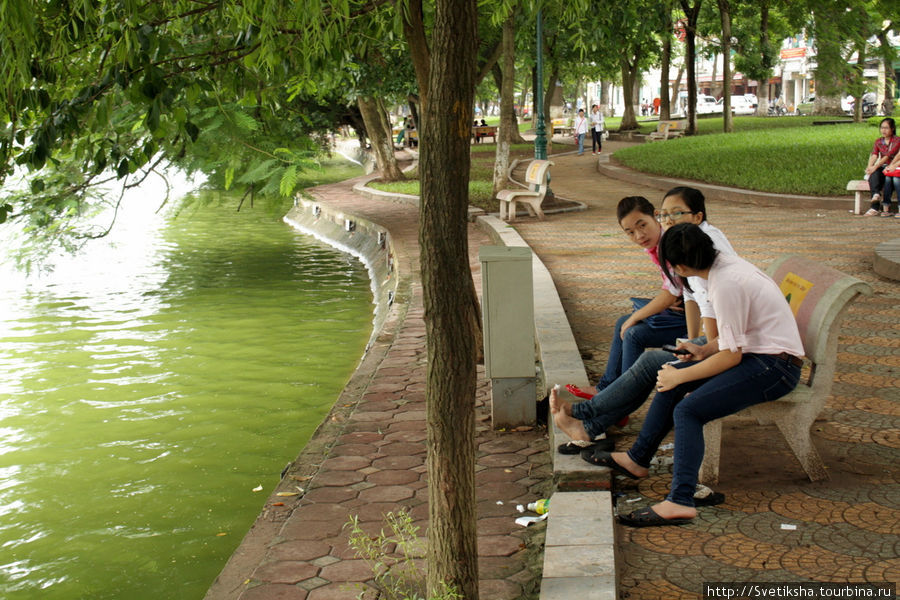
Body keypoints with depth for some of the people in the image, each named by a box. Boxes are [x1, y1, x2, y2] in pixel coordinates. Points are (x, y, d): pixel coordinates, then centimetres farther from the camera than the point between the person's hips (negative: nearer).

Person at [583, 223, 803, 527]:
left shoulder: (726, 284, -23)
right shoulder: (726, 263, 6)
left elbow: (731, 356, -20)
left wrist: (680, 377, -11)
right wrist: (704, 350, 5)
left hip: (774, 367, -10)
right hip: (756, 354, 10)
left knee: (688, 409, -23)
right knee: (670, 382, 8)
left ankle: (680, 501, -26)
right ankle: (637, 459, 17)